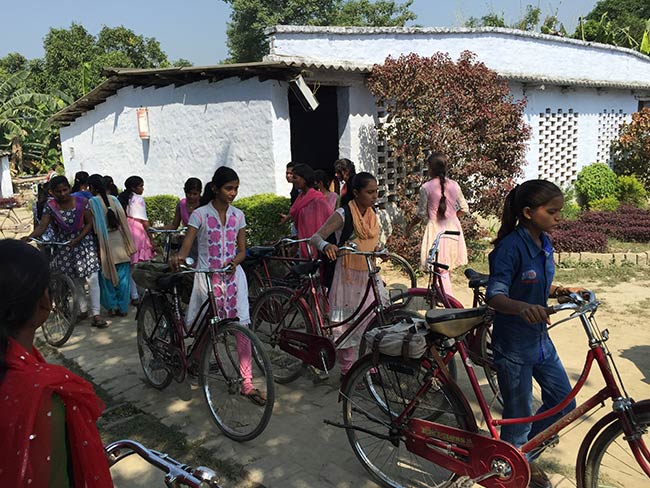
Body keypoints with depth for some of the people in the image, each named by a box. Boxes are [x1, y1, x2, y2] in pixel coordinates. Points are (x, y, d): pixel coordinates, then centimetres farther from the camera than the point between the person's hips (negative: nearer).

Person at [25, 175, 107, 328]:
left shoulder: (81, 202, -8)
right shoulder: (50, 206, -5)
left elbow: (89, 223, -5)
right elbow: (42, 226, -15)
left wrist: (77, 239, -17)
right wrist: (29, 236, -35)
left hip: (84, 242, -2)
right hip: (64, 247, 2)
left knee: (92, 279, -10)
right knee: (75, 281, 12)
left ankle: (96, 315, -8)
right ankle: (83, 310, 28)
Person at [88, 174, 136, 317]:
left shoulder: (91, 202, -8)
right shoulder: (114, 200, 2)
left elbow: (92, 227, -8)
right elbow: (123, 222, 1)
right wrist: (129, 246, 7)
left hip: (105, 244, -3)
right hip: (119, 242, 3)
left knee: (107, 276, 11)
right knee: (123, 277, 8)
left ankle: (112, 306, 16)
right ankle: (123, 308, 12)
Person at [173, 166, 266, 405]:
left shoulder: (238, 215, 5)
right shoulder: (200, 215, -6)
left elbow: (241, 250, 8)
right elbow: (186, 245, -13)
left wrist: (234, 262, -15)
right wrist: (178, 257, -35)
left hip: (232, 275, 3)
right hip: (207, 276, -3)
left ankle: (246, 384, 3)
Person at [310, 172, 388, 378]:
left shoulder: (372, 215, 8)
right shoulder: (343, 214, -12)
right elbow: (316, 237, -20)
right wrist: (326, 245, -40)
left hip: (370, 276, 6)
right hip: (349, 277, -6)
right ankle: (347, 372, 19)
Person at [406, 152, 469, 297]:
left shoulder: (426, 188, -11)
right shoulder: (454, 185, 0)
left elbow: (422, 214, -6)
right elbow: (464, 208, 6)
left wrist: (410, 226, 10)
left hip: (435, 228, -5)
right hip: (452, 227, 5)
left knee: (441, 269, 0)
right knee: (447, 266, 19)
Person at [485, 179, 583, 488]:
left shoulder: (544, 243, 3)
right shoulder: (511, 246, -22)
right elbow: (495, 296, -31)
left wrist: (562, 292, -3)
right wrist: (522, 307, -49)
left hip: (540, 339, 8)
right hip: (513, 345, -8)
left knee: (564, 401, 16)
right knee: (519, 415, 7)